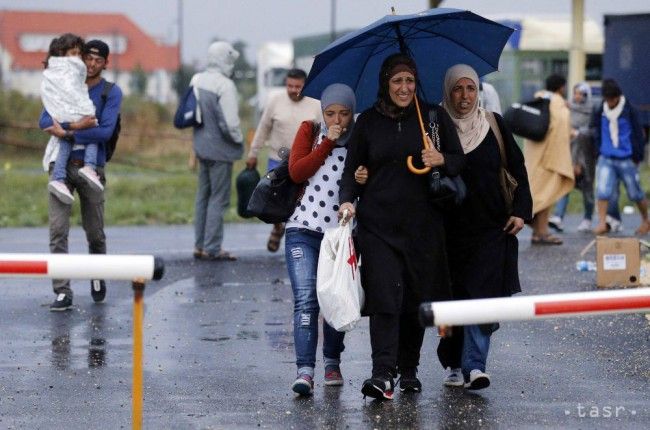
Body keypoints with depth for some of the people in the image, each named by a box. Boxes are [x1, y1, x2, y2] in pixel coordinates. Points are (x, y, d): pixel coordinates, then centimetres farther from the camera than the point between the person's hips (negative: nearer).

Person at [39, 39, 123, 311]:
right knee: (58, 230, -11)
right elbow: (44, 121, -4)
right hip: (62, 166, 1)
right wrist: (76, 125, -19)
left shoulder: (111, 92, 0)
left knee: (94, 232, 10)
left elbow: (105, 131, -13)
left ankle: (98, 277, 38)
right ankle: (62, 292, -11)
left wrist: (67, 133, -16)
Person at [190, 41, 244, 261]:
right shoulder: (224, 86, -20)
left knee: (203, 196, 15)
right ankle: (212, 248, 0)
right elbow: (229, 123, -21)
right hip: (220, 150, -8)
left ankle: (200, 245, 20)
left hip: (202, 146, 8)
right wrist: (238, 140, -4)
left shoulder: (197, 80, 5)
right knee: (219, 199, -1)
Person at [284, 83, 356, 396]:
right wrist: (328, 142, -10)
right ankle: (305, 370, -17)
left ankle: (332, 362, 27)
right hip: (304, 230, -1)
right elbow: (296, 171, -7)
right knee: (306, 299, -12)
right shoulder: (310, 131, 5)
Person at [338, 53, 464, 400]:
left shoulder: (434, 116, 6)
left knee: (417, 299, 5)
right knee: (384, 296, -12)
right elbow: (352, 168, 9)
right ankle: (383, 374, -18)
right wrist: (347, 200, -9)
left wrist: (441, 160, -13)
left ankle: (409, 370, 20)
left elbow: (460, 161, 9)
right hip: (377, 223, -1)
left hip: (423, 224, 1)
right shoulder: (368, 121, 7)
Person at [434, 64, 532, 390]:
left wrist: (521, 211, 0)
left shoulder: (493, 124, 4)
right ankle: (454, 364, 18)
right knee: (452, 298, 4)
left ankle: (473, 366, -17)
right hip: (451, 226, 0)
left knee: (482, 294, -12)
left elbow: (518, 168, 8)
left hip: (491, 227, 0)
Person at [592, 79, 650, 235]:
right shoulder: (600, 112, 3)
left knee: (635, 193, 9)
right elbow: (597, 133, 17)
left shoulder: (629, 112, -9)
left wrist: (637, 156, -5)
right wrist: (599, 151, 12)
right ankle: (601, 223, -9)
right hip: (606, 158, 3)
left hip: (626, 159, -3)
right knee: (602, 191, -12)